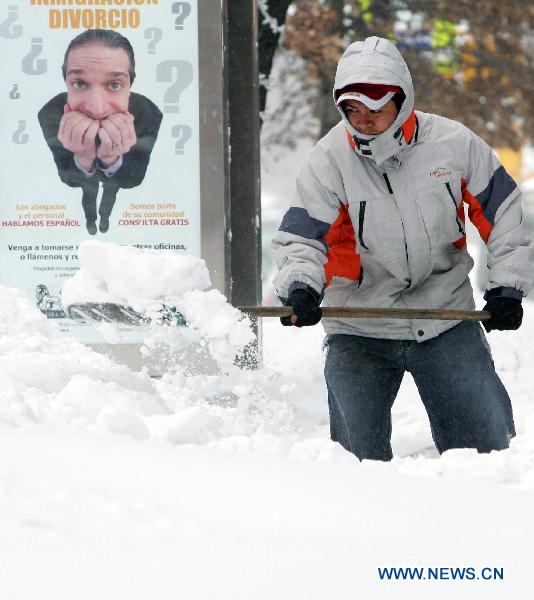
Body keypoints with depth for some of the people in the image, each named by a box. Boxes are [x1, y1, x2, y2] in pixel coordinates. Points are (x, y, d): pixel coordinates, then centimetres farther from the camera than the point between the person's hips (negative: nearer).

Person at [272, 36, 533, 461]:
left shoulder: (453, 143, -8)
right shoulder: (330, 159, -10)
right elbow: (301, 237, -9)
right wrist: (301, 287, -29)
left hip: (447, 321, 1)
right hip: (360, 329, -1)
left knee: (489, 442, 3)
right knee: (359, 456, -2)